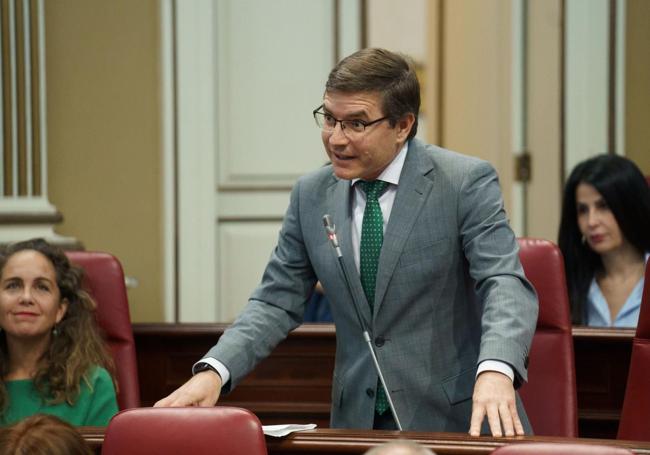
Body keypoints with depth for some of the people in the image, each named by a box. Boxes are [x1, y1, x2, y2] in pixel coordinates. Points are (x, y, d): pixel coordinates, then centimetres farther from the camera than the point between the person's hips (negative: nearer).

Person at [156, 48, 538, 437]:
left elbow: (505, 284, -16)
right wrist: (214, 372, -9)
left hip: (458, 420, -3)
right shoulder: (312, 195, 6)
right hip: (358, 421, 4)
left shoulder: (466, 182, -7)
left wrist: (496, 372, -36)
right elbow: (277, 302, 9)